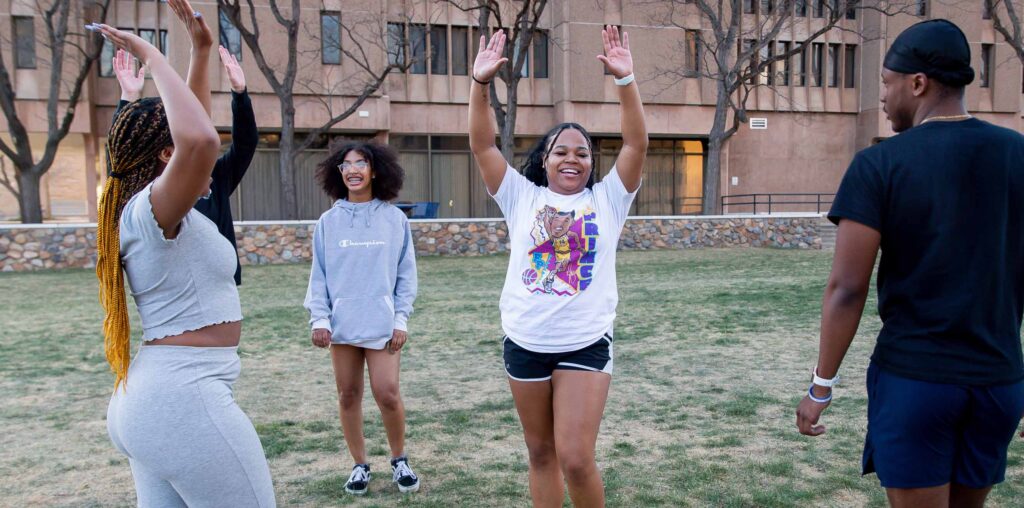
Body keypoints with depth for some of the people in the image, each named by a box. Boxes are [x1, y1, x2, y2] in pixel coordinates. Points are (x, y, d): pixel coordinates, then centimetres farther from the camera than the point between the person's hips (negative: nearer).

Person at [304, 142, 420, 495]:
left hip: (382, 323, -2)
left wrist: (401, 319, -3)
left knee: (387, 394, -5)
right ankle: (360, 465, 26)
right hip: (341, 323, 2)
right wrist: (319, 318, -4)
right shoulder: (329, 221, 3)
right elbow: (319, 275, 5)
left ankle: (399, 461, 18)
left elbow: (406, 274, 2)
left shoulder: (395, 219, 0)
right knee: (348, 396, 9)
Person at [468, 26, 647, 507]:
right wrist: (480, 82, -13)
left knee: (576, 459, -5)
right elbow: (482, 146, -2)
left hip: (586, 345, -2)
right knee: (541, 453, 14)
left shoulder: (606, 199, 3)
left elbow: (636, 144, -7)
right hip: (524, 344, 2)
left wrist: (625, 79, -17)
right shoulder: (522, 198, 5)